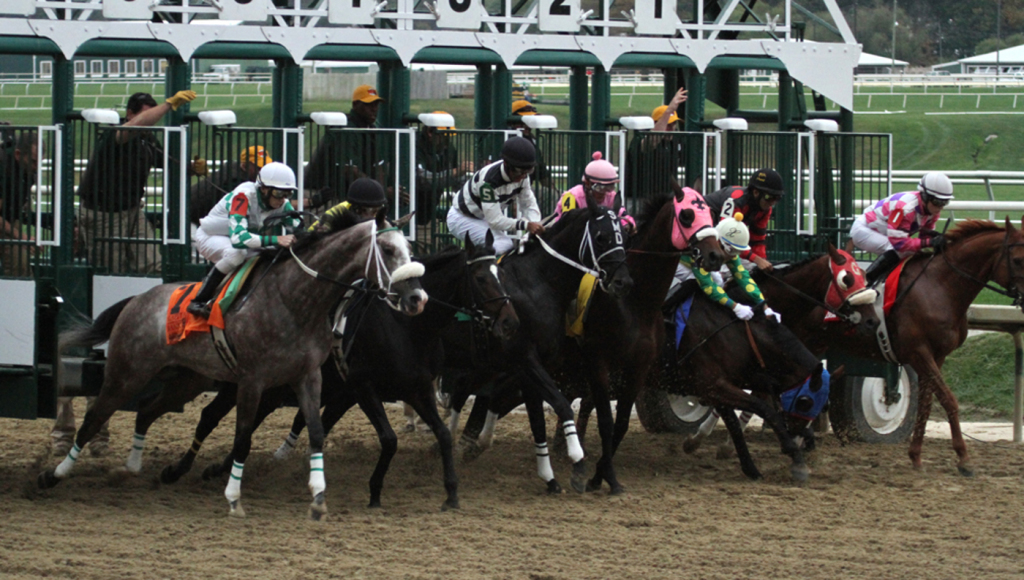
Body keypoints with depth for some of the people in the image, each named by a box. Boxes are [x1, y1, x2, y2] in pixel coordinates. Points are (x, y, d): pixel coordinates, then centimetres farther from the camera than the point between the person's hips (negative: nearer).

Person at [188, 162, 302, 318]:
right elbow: (237, 238, -46)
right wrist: (276, 240, -54)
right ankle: (199, 301, -27)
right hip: (209, 236, -7)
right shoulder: (244, 196, -35)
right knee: (236, 253, -37)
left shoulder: (282, 204, -14)